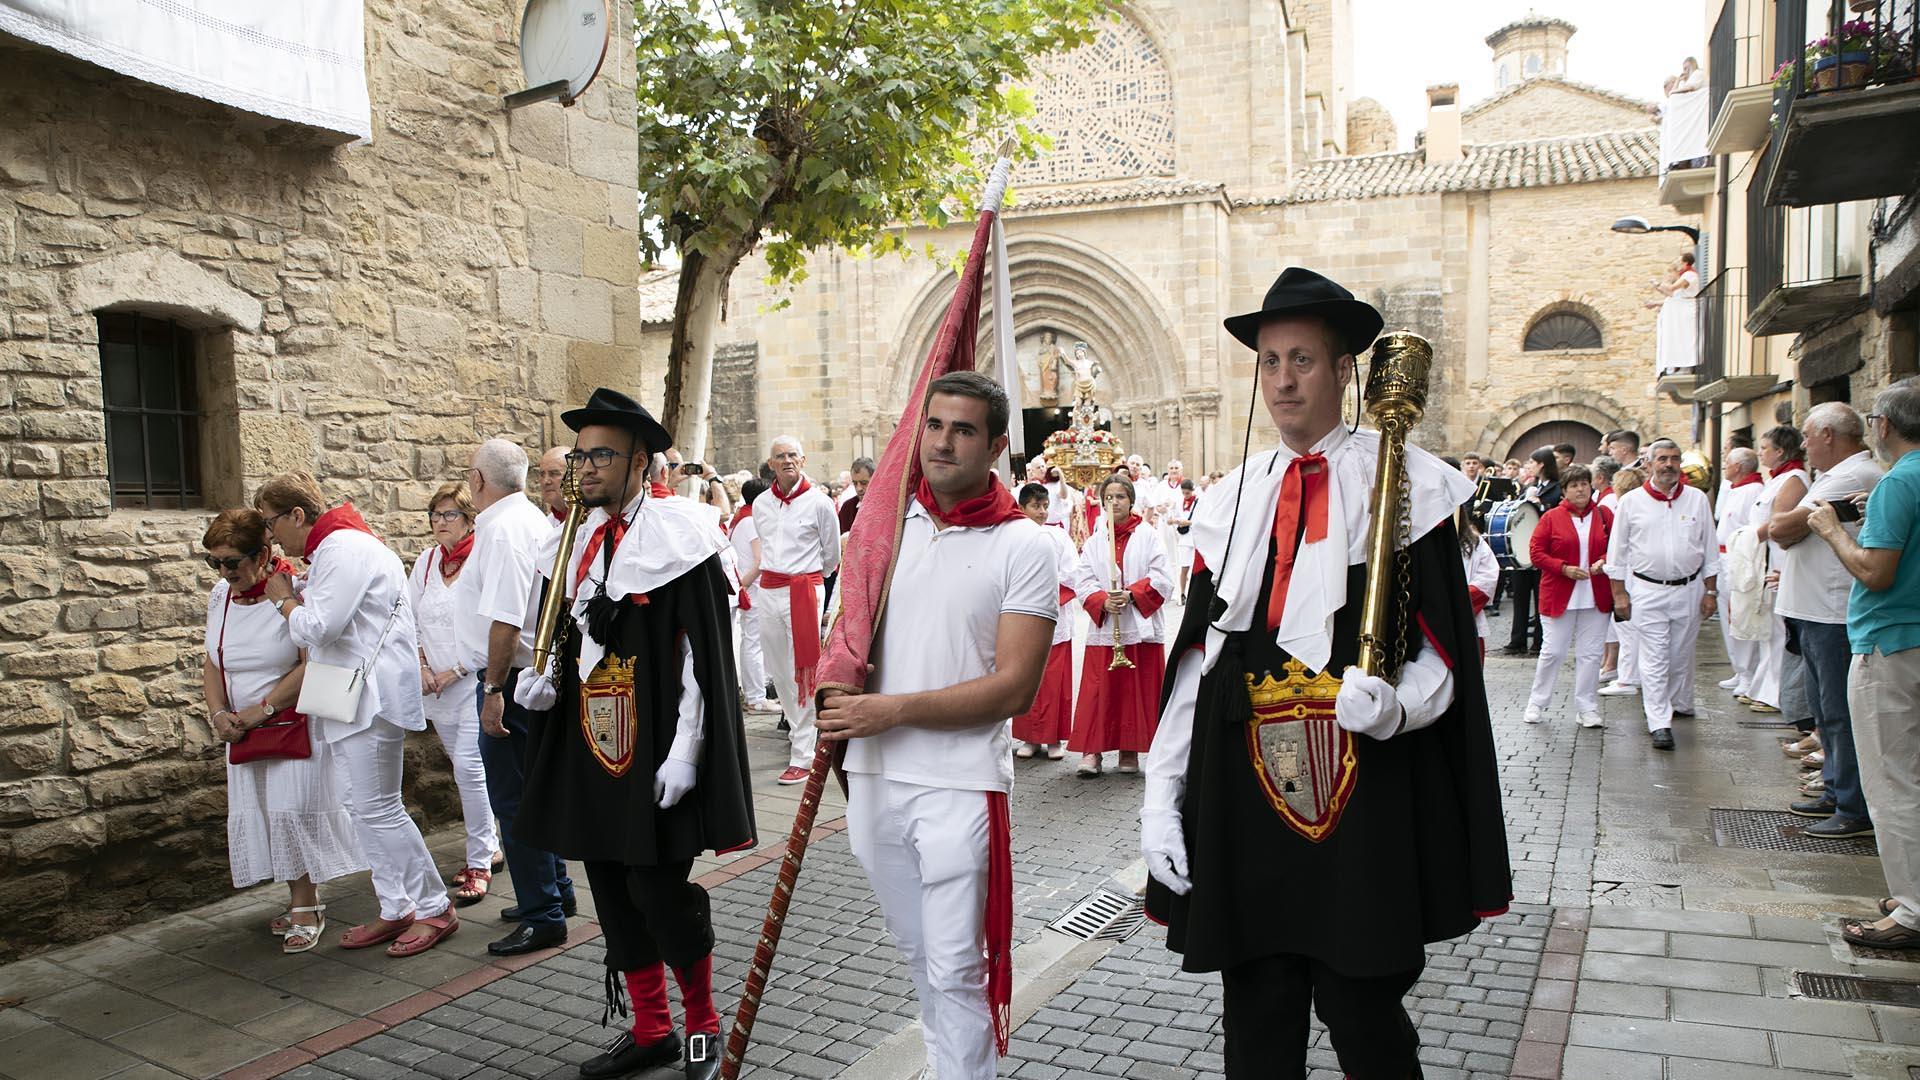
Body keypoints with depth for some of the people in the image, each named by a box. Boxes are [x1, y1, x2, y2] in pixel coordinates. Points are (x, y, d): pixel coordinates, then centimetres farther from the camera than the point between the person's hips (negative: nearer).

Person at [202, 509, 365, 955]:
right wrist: (219, 713, -3)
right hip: (245, 732, 7)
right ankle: (301, 900, 18)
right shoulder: (219, 597, 5)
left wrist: (263, 708, -17)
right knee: (256, 814, 7)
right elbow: (213, 664, 12)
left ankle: (307, 908, 4)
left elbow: (313, 664, -20)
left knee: (292, 810, -8)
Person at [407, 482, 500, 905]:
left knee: (468, 767, -12)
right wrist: (421, 664, 1)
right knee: (464, 768, 14)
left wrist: (455, 671, -13)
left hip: (476, 679, -7)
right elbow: (410, 618, 14)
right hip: (436, 684, 7)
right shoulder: (426, 561, 8)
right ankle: (489, 845, 29)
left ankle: (479, 863, -1)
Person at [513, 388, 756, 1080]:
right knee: (611, 889, 12)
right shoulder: (573, 543, 10)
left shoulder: (675, 534, -9)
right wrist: (545, 681, 0)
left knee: (659, 890, -4)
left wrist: (685, 751, -17)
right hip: (587, 749, 7)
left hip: (654, 753, -7)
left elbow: (704, 653, -13)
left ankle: (703, 1024, 20)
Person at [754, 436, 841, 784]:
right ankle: (798, 728, 33)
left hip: (805, 590, -5)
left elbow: (832, 555, 8)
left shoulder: (819, 502, -4)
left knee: (802, 673, -6)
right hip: (769, 591, 5)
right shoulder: (760, 504, 9)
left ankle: (802, 756, -3)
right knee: (778, 673, 11)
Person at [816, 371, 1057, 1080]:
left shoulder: (1023, 546, -8)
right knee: (912, 947, 21)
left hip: (959, 783, -5)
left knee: (955, 967, 0)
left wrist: (893, 710, -17)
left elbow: (1014, 685, -13)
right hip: (873, 775, 5)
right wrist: (836, 682, -1)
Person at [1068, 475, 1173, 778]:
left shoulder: (1148, 536, 4)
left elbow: (1162, 579, -3)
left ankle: (1130, 750, 12)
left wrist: (1131, 594, -15)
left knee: (1138, 690, 3)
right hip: (1104, 628, 1)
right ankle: (1092, 750, 3)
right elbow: (1083, 583, 3)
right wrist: (1103, 601, -15)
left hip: (1141, 626, -1)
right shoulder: (1094, 542, 9)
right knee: (1099, 690, -2)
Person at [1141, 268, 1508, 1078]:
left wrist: (1396, 705, -24)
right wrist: (1162, 793, 3)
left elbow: (1442, 643, -2)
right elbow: (1195, 654, 9)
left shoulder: (1407, 482, 0)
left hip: (1368, 804, -3)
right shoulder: (1231, 500, 11)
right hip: (1244, 796, 4)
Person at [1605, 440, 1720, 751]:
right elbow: (1617, 551, 3)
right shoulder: (1632, 501, 0)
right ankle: (1659, 723, -6)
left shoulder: (1697, 499, 5)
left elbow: (1710, 550, 10)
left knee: (1681, 654, 14)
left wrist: (1710, 591, 7)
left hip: (1688, 588, 2)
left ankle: (1681, 704, 35)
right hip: (1647, 590, -2)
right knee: (1654, 658, -5)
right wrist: (1619, 593, 0)